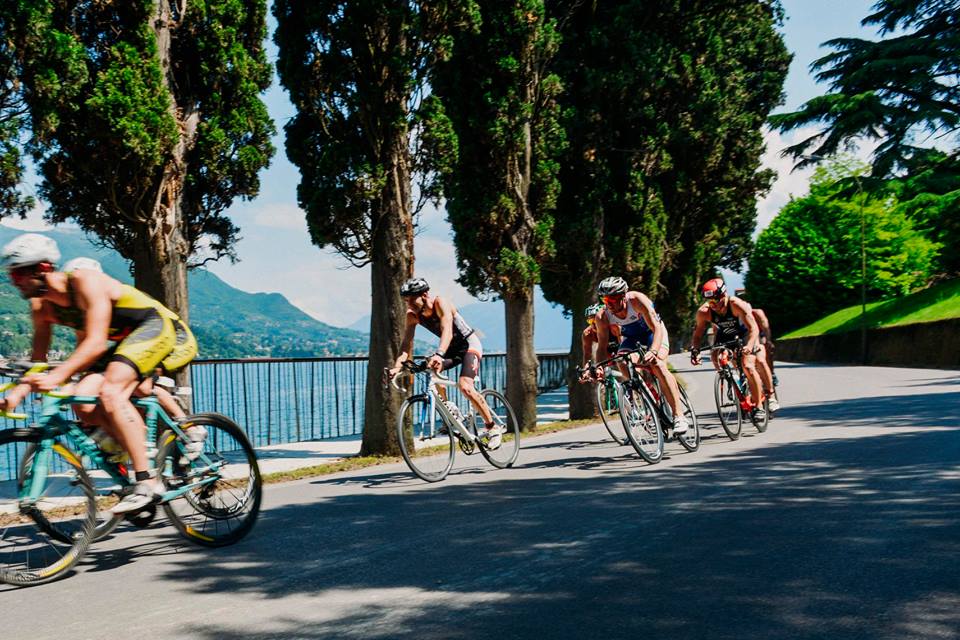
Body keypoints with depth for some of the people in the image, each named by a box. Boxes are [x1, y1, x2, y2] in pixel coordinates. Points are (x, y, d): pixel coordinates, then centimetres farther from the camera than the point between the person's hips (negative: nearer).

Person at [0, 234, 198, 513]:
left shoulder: (86, 281, -24)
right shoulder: (42, 306, 0)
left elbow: (96, 343, -33)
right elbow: (38, 359, 4)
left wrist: (57, 376, -44)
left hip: (156, 327, -8)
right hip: (124, 340, 8)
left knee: (110, 391, -29)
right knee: (84, 403, -12)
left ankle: (147, 482, -29)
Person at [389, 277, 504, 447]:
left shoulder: (440, 303, -28)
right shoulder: (412, 315, -11)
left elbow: (447, 330, -43)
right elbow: (407, 342, -14)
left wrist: (439, 355, -59)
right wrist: (397, 366, -30)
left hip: (469, 344, -6)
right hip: (453, 348, 6)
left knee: (465, 386, -24)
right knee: (431, 369, -22)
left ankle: (492, 427, -9)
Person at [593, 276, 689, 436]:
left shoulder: (637, 300, -34)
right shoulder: (603, 316, -23)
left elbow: (657, 328, -38)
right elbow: (602, 345, -18)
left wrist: (653, 351, -56)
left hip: (653, 331, -4)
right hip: (631, 336, 4)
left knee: (657, 365, -29)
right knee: (621, 361, -27)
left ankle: (679, 415, -27)